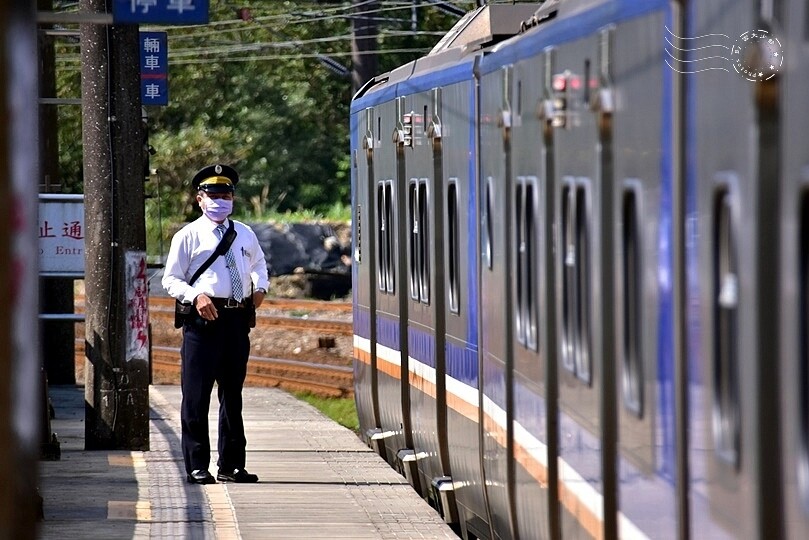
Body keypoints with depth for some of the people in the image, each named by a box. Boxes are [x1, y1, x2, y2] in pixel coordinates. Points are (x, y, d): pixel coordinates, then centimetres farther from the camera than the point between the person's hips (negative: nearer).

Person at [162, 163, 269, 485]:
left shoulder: (245, 235, 14)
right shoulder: (188, 236, 0)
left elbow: (258, 263, 33)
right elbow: (171, 280, 0)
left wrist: (260, 287, 12)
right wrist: (195, 296, -17)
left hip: (238, 319, 5)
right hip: (203, 317, -5)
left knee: (232, 394, 12)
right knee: (197, 395, -5)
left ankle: (231, 465, 19)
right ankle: (196, 467, -1)